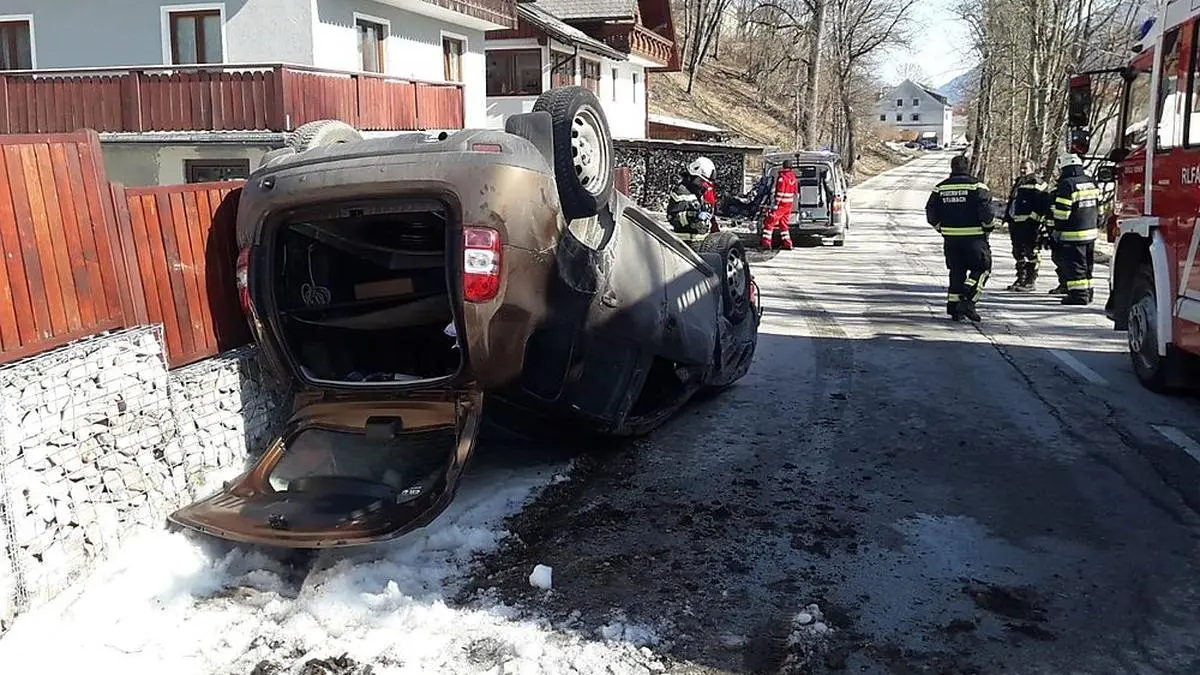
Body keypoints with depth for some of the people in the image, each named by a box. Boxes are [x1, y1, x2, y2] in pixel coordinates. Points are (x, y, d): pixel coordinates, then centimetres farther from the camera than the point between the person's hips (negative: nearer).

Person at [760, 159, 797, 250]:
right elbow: (795, 191, 17)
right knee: (784, 224, 17)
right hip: (789, 204, 8)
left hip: (781, 204, -7)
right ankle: (787, 244, 14)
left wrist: (775, 205, -20)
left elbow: (780, 193, -20)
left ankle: (766, 243, -9)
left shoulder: (782, 177, -15)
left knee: (769, 222, -2)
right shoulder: (793, 177, 9)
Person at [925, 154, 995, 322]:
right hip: (973, 237, -4)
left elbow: (931, 214, 6)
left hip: (950, 238, 4)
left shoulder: (940, 188, 6)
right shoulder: (976, 186, -6)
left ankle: (954, 307, 10)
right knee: (982, 267, 7)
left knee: (956, 270, 13)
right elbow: (986, 211, -13)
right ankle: (968, 301, -7)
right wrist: (988, 229, 2)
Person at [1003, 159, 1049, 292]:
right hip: (1015, 223, 9)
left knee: (1031, 253, -6)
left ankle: (1030, 281, -3)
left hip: (1029, 223, -9)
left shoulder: (1037, 183, -6)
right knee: (1018, 252, 13)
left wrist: (1033, 217, -21)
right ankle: (1021, 279, 22)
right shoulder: (1018, 183, 21)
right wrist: (1007, 217, 25)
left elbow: (1041, 203, -15)